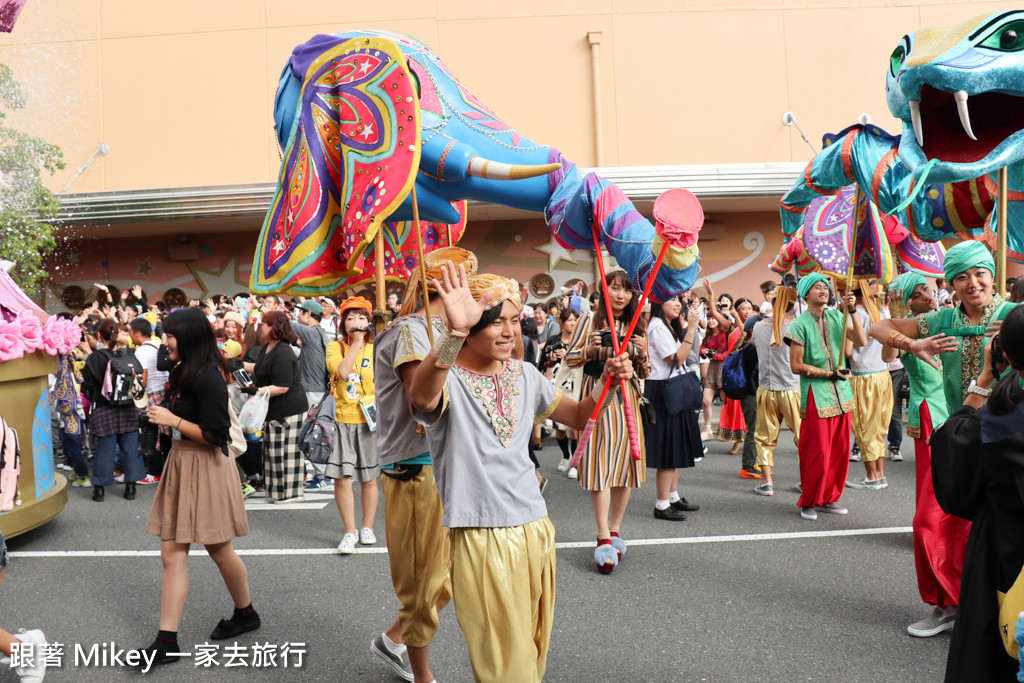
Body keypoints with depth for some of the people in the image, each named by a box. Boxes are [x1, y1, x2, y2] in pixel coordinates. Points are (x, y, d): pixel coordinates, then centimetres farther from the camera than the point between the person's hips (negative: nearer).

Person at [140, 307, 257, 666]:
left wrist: (172, 420, -17)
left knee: (218, 549, 9)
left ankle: (246, 613, 32)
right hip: (181, 462, 9)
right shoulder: (184, 372, 9)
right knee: (172, 553, 4)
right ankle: (167, 640, 8)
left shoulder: (207, 378, -19)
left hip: (206, 466, -9)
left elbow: (215, 435, -21)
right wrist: (163, 413, 6)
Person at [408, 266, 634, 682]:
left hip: (535, 528, 6)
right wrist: (455, 332, -54)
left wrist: (606, 383, -5)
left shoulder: (524, 375, 7)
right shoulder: (449, 381, -13)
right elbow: (421, 396, -38)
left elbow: (578, 417, 15)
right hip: (480, 538, -6)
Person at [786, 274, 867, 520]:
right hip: (815, 394, -5)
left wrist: (852, 311, -11)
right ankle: (808, 502, 11)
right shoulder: (800, 324, -6)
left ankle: (828, 498, 21)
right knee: (817, 452, -4)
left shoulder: (836, 317, 8)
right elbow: (796, 366, -9)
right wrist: (829, 373, -11)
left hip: (841, 393, 5)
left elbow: (862, 341, -4)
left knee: (840, 449, 8)